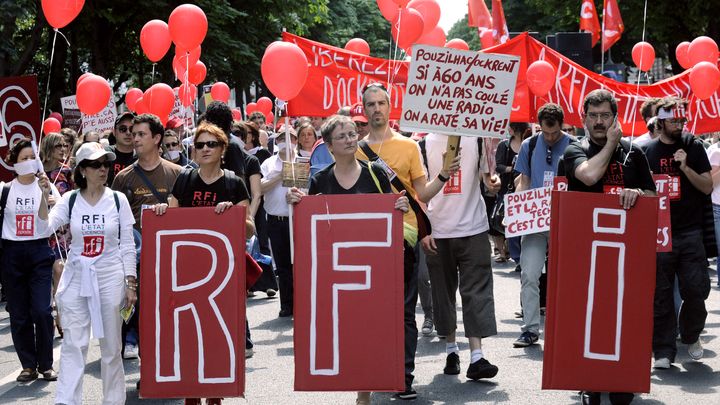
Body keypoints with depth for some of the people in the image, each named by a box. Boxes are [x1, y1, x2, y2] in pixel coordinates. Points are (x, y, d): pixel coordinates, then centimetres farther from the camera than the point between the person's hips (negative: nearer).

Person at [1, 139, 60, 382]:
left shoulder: (46, 187, 3)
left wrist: (46, 191, -23)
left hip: (39, 252, -1)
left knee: (41, 310, -9)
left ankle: (46, 364, 3)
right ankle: (28, 365, 13)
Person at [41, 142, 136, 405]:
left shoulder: (118, 200, 0)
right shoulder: (70, 200, 2)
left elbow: (127, 245, 2)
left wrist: (131, 283, -2)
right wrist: (44, 196, -21)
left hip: (110, 277, -1)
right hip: (76, 277, 1)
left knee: (111, 346, 6)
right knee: (73, 344, -3)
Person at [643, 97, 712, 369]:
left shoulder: (693, 147, 7)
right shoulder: (648, 151, 5)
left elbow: (708, 187, 2)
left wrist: (685, 167, -11)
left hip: (690, 232, 1)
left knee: (696, 290, -2)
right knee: (661, 295, 0)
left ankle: (691, 336, 24)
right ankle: (663, 350, 7)